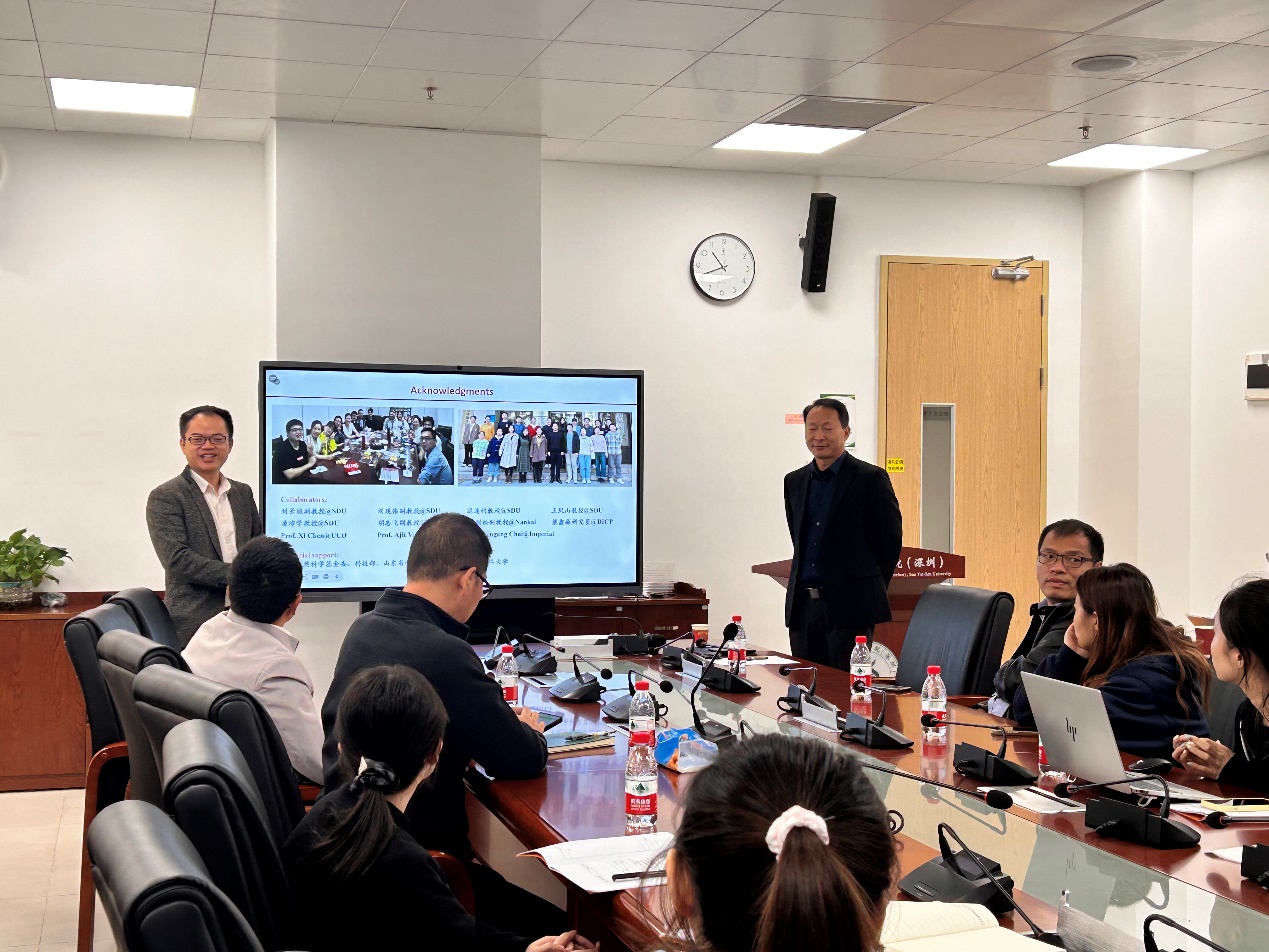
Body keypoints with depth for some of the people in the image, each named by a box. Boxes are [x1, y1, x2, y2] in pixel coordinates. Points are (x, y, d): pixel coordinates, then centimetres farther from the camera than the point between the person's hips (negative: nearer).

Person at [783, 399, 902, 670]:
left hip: (849, 606, -6)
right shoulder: (794, 481, 14)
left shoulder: (870, 478, -5)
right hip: (802, 604, 6)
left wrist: (868, 591, 1)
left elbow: (890, 541, -2)